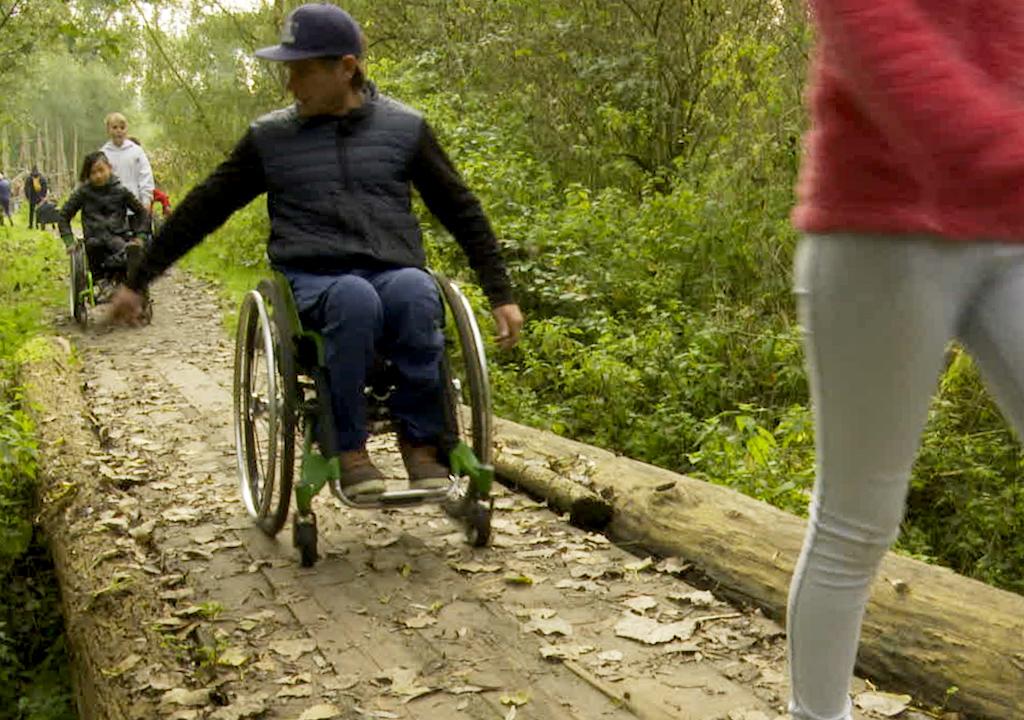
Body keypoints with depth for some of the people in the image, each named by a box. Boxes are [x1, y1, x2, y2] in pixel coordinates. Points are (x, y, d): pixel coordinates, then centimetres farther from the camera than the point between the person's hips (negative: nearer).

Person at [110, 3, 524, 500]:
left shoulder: (404, 128, 9)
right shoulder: (269, 137, 9)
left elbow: (461, 210, 13)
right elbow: (204, 208, 15)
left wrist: (501, 295, 9)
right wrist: (138, 281, 15)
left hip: (393, 274, 1)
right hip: (312, 284, 0)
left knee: (416, 291, -36)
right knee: (354, 297, -37)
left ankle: (420, 440, -18)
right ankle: (348, 447, -21)